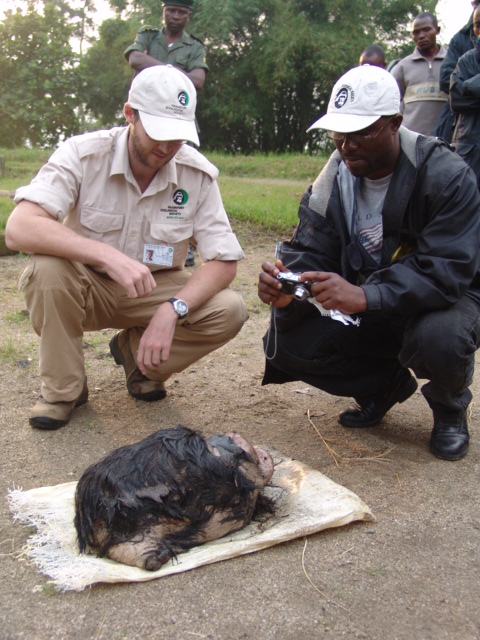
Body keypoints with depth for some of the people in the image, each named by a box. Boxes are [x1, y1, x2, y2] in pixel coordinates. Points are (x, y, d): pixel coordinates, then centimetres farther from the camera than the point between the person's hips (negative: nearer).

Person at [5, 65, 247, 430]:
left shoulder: (198, 174, -13)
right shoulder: (84, 154, -19)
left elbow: (225, 262, -14)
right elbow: (19, 229, -33)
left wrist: (173, 309, -31)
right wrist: (107, 256, -46)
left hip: (155, 291, 2)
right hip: (87, 287, -2)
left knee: (230, 311, -22)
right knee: (46, 269, -34)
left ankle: (134, 351, 5)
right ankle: (62, 389, -10)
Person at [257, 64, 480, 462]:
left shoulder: (445, 175, -22)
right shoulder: (334, 177, -6)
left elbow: (447, 269, -31)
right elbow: (309, 251, -9)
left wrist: (364, 295, -45)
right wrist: (288, 288, -34)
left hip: (444, 298, -4)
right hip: (364, 308, 5)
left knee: (440, 338, -39)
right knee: (286, 341, -14)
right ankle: (385, 384, 11)